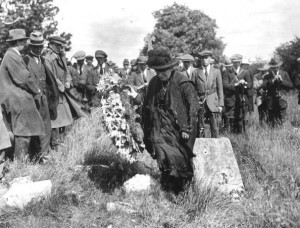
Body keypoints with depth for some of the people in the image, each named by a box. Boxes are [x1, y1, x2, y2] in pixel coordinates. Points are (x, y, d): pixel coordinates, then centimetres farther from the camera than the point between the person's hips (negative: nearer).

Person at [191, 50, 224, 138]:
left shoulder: (216, 72, 9)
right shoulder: (195, 72, 7)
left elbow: (220, 89, 8)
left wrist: (220, 104, 1)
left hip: (213, 102, 0)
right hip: (199, 102, 0)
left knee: (214, 127, 1)